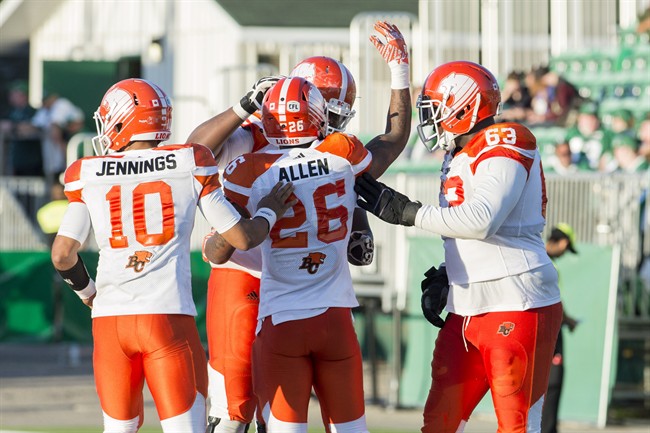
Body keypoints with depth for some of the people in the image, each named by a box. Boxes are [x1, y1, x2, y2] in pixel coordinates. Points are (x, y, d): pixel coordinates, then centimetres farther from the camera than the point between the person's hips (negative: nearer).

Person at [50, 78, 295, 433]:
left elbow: (62, 255, 1)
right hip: (168, 317, -2)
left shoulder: (89, 176, 4)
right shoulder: (190, 167, 1)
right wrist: (269, 212, 24)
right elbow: (241, 238, 3)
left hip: (110, 318, 2)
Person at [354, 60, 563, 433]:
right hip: (468, 311, 10)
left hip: (517, 306, -10)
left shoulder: (504, 146, -11)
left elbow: (480, 221, -25)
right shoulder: (460, 157, 18)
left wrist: (407, 212, -18)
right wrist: (443, 279, 11)